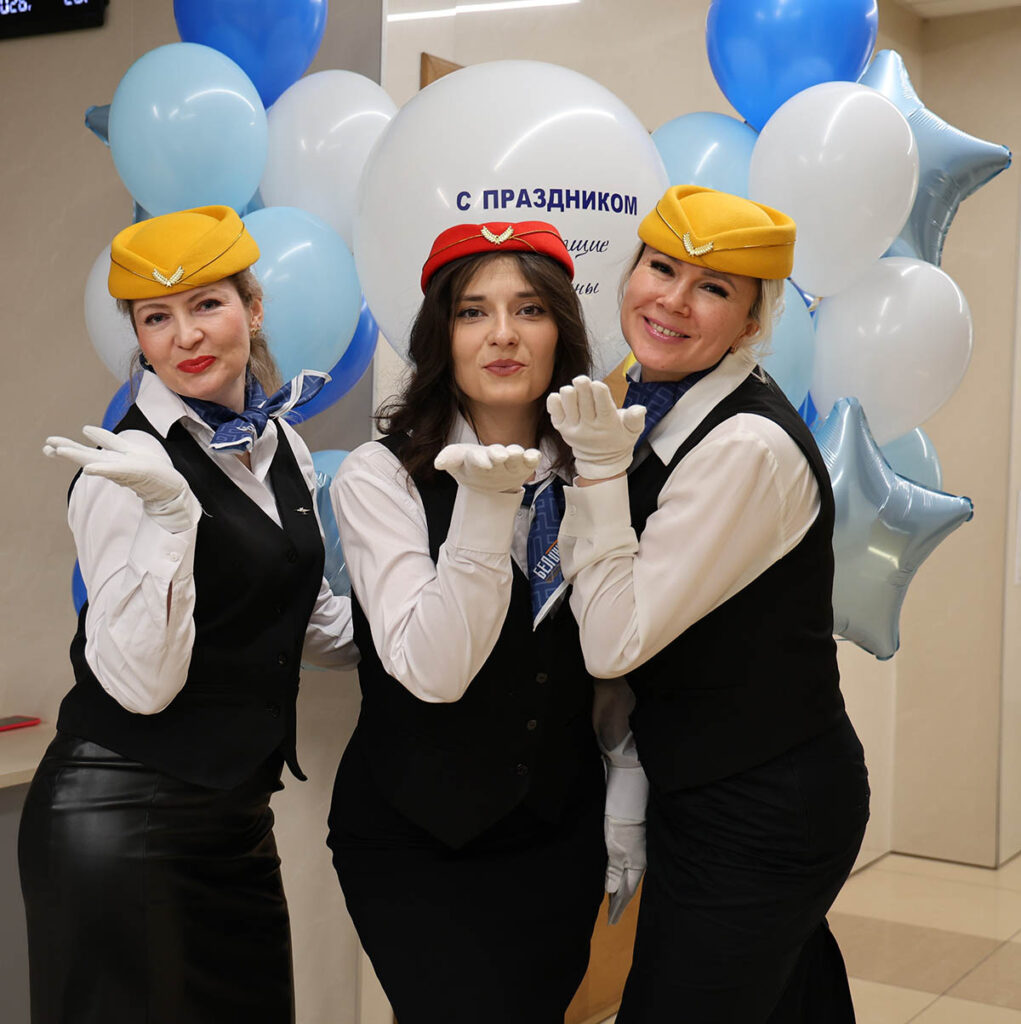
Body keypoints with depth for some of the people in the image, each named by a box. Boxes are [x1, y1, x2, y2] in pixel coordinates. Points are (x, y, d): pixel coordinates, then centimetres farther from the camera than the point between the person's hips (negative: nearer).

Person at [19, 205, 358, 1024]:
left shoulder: (282, 445, 6)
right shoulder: (126, 472, -15)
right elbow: (140, 683, -21)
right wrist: (170, 508, -29)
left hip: (237, 817, 7)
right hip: (123, 825, -7)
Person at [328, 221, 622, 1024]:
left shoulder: (584, 472, 1)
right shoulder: (381, 475, -12)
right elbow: (433, 672, -23)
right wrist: (484, 502, -30)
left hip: (562, 830, 4)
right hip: (415, 837, -4)